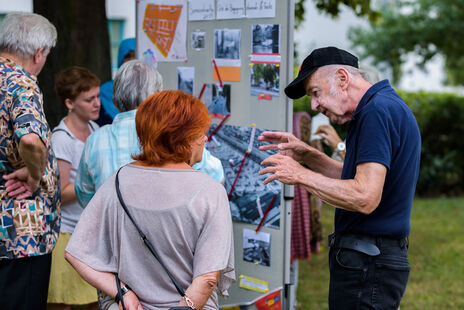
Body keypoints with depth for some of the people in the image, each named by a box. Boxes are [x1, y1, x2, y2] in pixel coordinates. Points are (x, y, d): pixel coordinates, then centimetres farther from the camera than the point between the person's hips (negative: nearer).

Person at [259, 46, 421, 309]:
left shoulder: (377, 111, -17)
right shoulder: (386, 106, 15)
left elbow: (364, 197, -26)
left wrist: (301, 175, -15)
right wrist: (306, 155, 14)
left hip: (367, 265, -10)